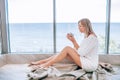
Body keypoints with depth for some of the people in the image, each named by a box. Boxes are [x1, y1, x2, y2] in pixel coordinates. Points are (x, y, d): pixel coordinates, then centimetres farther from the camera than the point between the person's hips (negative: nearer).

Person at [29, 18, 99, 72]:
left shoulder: (92, 38, -17)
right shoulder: (86, 36, 12)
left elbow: (81, 53, -20)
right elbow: (78, 50, 6)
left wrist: (74, 41, -11)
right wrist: (73, 41, -7)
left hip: (91, 65, -8)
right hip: (86, 61, 8)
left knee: (67, 49, -18)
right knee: (66, 53, -6)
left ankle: (46, 65, -12)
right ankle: (41, 62, -1)